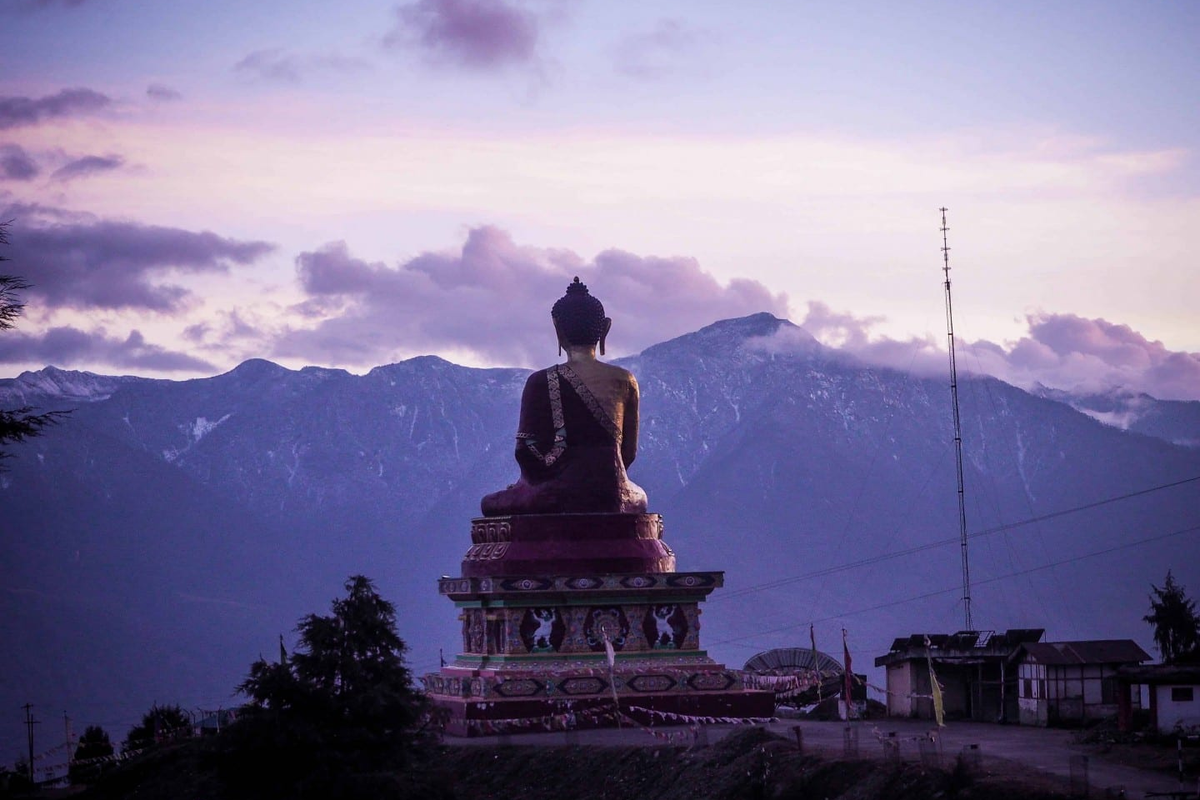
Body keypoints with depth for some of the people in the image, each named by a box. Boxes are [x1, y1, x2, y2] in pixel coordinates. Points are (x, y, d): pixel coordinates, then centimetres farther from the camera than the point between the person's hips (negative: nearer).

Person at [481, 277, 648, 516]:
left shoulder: (541, 382, -6)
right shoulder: (625, 381, 3)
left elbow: (526, 451, -6)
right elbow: (629, 452, 9)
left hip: (556, 497, -2)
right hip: (611, 495, 2)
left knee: (492, 505, 23)